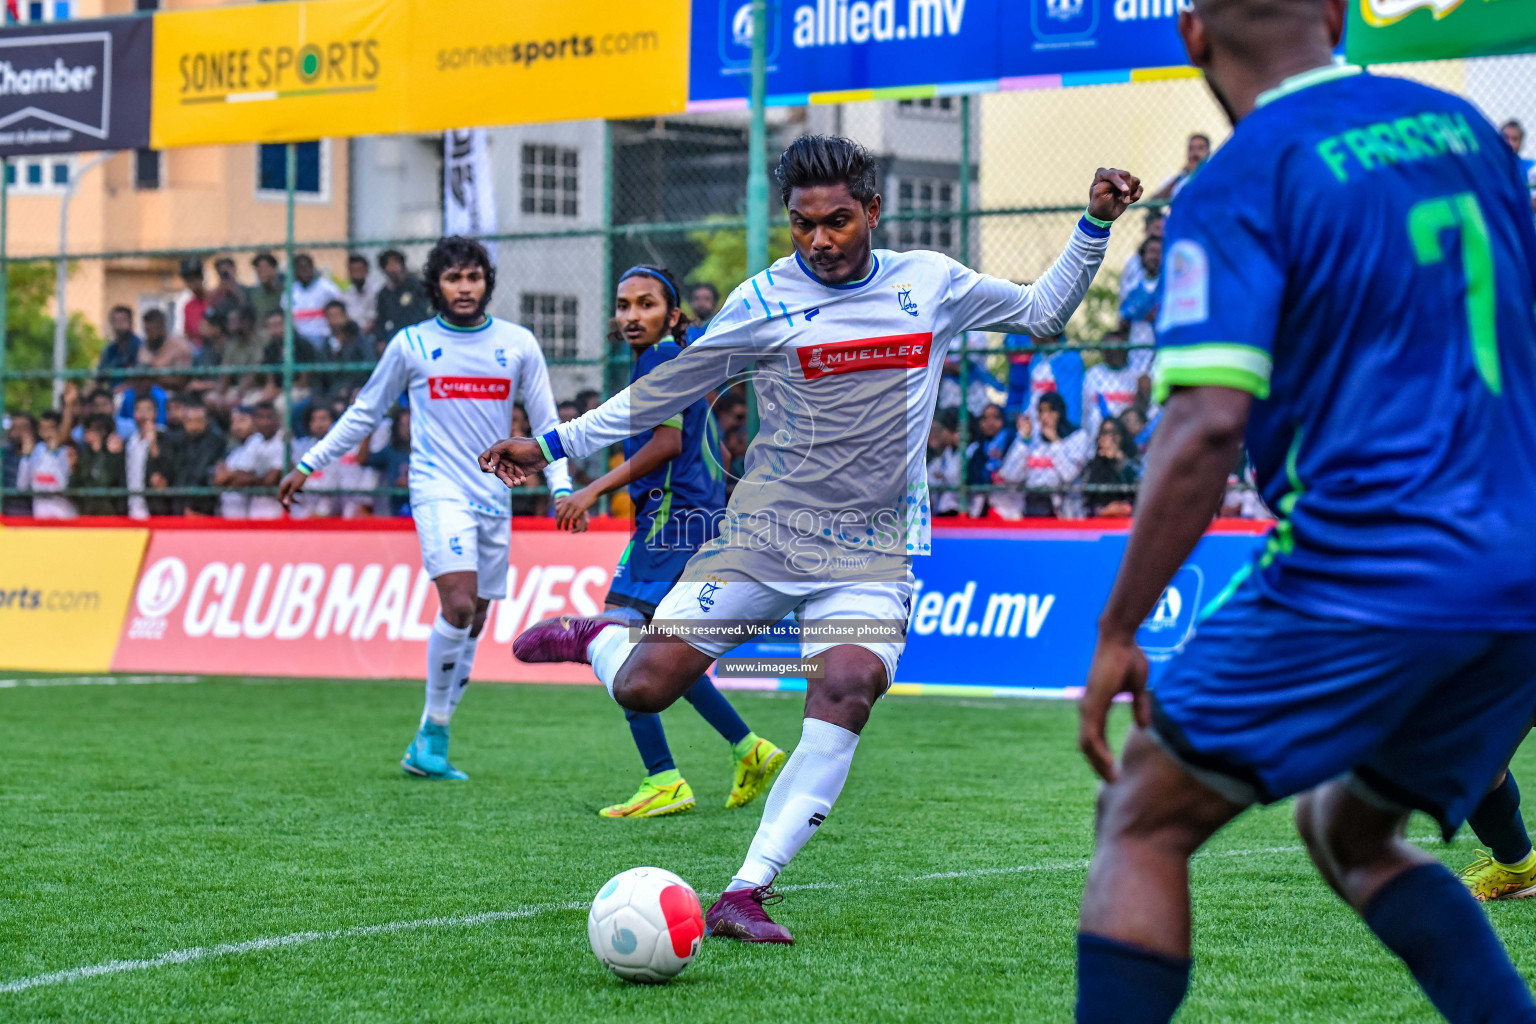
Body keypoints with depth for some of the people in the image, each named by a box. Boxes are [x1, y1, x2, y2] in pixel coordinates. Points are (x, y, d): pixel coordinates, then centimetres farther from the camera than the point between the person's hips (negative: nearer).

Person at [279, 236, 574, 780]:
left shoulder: (518, 344, 6)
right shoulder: (411, 344, 2)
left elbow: (546, 422, 11)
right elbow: (364, 412, 13)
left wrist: (562, 488, -1)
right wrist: (307, 464, 12)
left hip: (495, 499, 3)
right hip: (439, 490, -3)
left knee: (471, 624, 3)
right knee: (458, 606, -22)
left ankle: (430, 743, 12)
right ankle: (433, 728, -8)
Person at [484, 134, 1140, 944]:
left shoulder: (931, 283, 5)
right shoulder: (764, 302, -2)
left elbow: (1043, 313, 19)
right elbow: (664, 391, 7)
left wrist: (1094, 225, 8)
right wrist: (554, 445, 6)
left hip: (870, 553, 1)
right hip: (762, 532, -1)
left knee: (848, 688, -26)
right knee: (643, 689, -11)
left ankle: (746, 893, -23)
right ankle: (595, 637, 29)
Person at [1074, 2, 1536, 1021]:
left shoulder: (1236, 186, -7)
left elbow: (1207, 428, -16)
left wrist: (1118, 633, -10)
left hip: (1366, 576, -7)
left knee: (1144, 820, 6)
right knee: (1351, 830, 24)